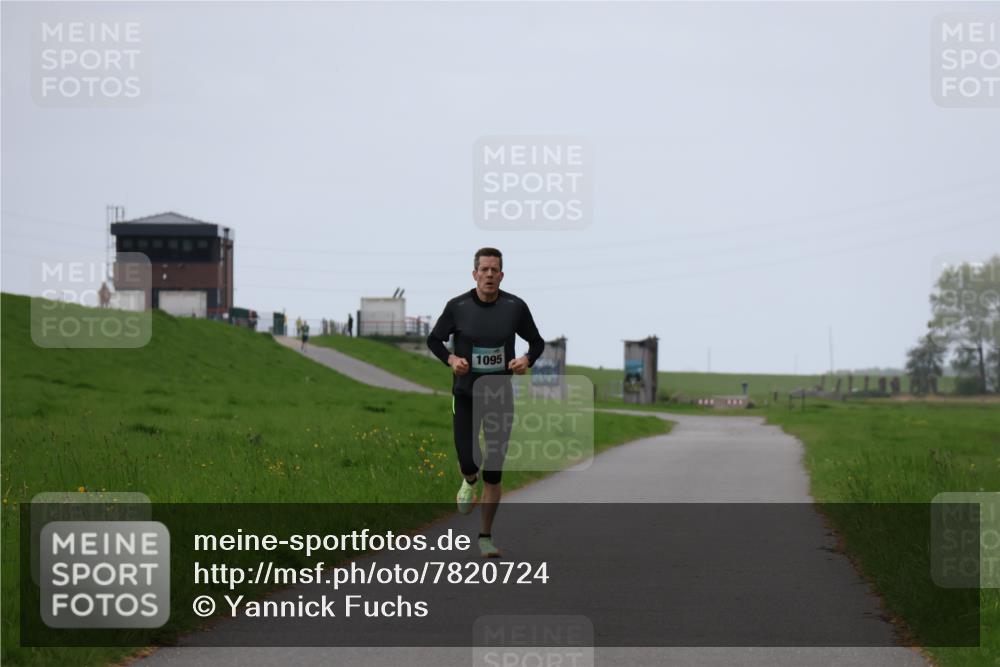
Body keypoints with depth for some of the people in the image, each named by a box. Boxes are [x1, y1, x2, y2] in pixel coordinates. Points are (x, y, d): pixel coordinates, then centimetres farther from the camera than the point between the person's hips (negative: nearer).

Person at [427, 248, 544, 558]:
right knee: (469, 462, -11)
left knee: (494, 473, 2)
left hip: (500, 396, 1)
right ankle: (469, 482, 29)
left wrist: (527, 360, -15)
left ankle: (486, 536, 16)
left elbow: (537, 342, 7)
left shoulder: (515, 307, -6)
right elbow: (434, 340, 5)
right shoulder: (458, 307, -8)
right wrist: (451, 359, -15)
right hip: (466, 395, -1)